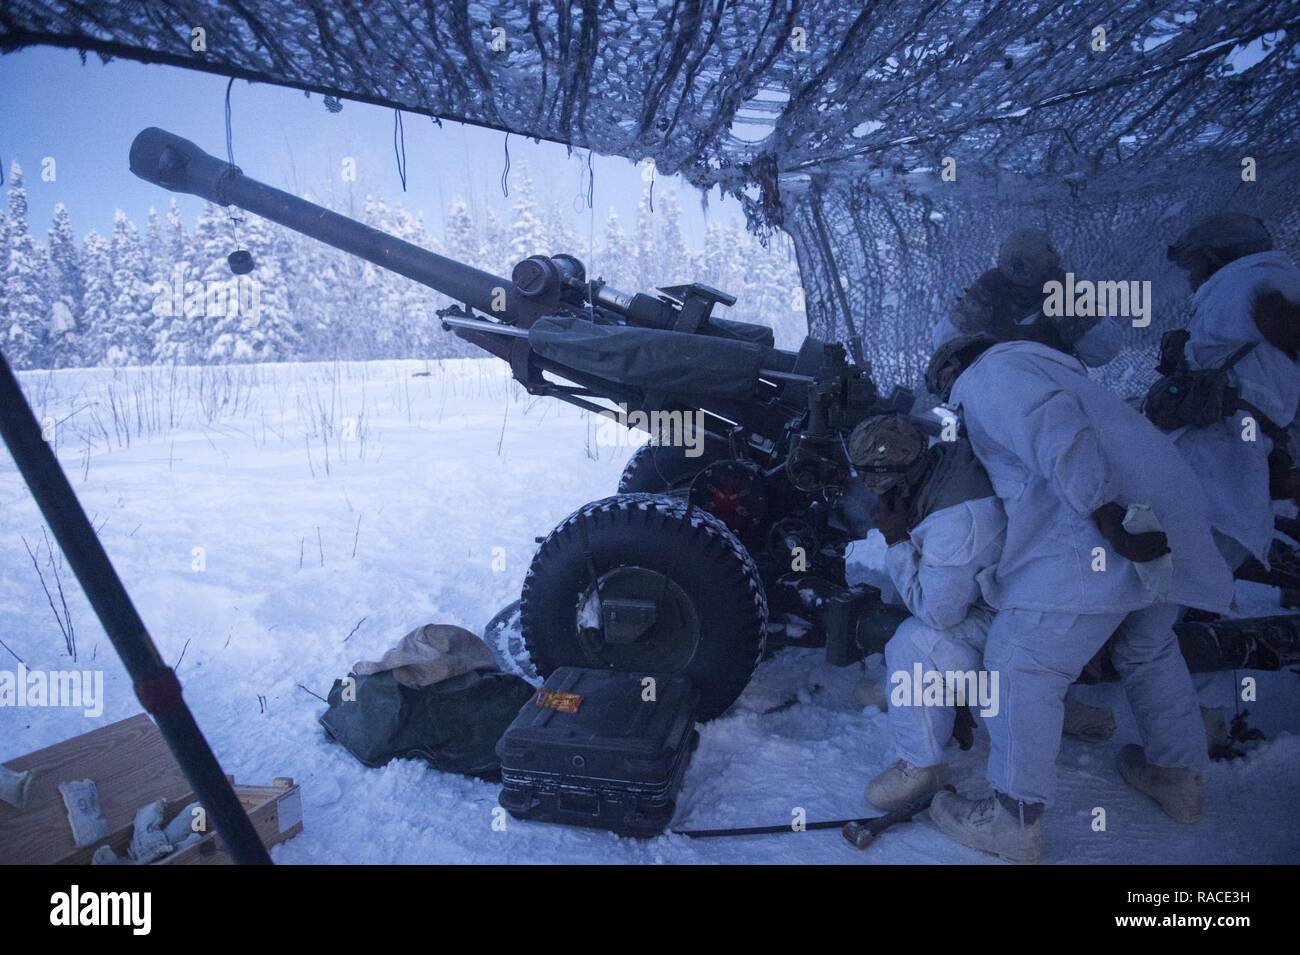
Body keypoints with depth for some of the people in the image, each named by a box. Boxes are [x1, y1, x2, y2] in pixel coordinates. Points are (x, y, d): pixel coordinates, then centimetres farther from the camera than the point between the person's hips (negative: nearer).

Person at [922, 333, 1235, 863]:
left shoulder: (987, 374, 0)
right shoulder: (1040, 363, 30)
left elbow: (1053, 427, -19)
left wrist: (1108, 510, -26)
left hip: (1109, 532, -10)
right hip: (1170, 519, 10)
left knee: (1021, 664, -2)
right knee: (1149, 648, 28)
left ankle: (1015, 820, 4)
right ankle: (1179, 777, 42)